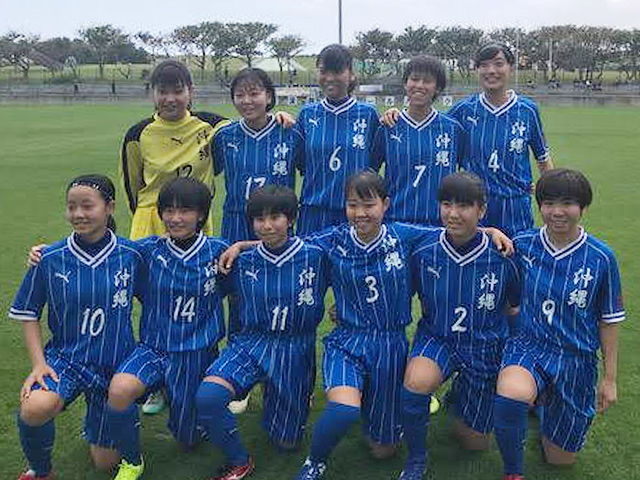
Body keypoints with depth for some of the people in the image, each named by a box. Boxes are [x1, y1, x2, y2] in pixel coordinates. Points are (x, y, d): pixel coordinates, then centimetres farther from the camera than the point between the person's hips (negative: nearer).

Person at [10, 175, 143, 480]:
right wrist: (38, 362, -12)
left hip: (115, 364, 1)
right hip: (65, 357, 0)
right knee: (35, 408, -35)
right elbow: (28, 314, 0)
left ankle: (95, 422, 44)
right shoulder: (50, 258, -10)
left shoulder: (130, 255, -11)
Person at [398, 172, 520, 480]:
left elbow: (517, 306, 1)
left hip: (484, 348, 1)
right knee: (417, 382, -36)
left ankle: (459, 395, 45)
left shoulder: (501, 256, -17)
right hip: (436, 339, 0)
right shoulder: (424, 252, -14)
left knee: (475, 442, 11)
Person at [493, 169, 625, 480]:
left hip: (577, 360, 1)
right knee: (509, 396, -37)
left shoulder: (601, 257, -10)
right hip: (529, 346, -1)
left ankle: (545, 403, 44)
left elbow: (609, 321, -1)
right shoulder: (523, 245, -7)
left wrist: (609, 379, 2)